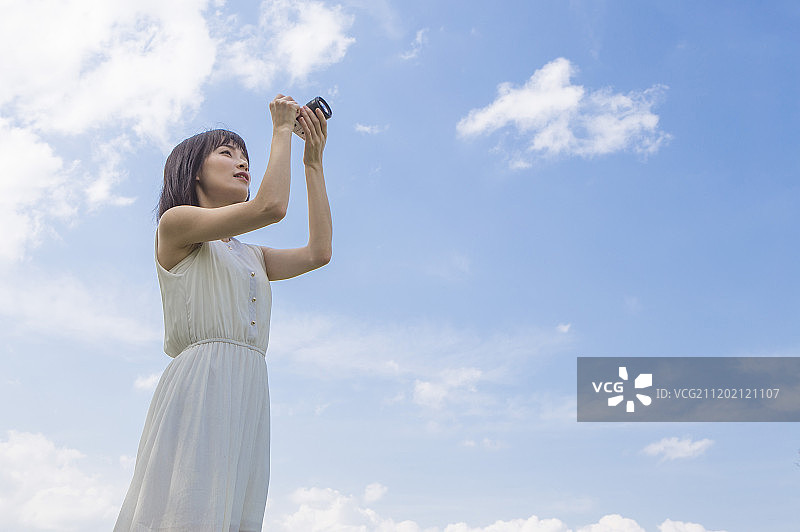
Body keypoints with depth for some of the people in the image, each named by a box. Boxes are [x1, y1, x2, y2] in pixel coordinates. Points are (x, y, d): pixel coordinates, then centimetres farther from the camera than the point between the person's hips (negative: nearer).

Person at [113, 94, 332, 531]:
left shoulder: (249, 256, 28)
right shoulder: (175, 222, 6)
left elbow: (318, 252, 16)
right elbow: (271, 206, -6)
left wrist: (314, 163, 22)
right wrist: (282, 129, 6)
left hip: (249, 394, 6)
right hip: (199, 383, -6)